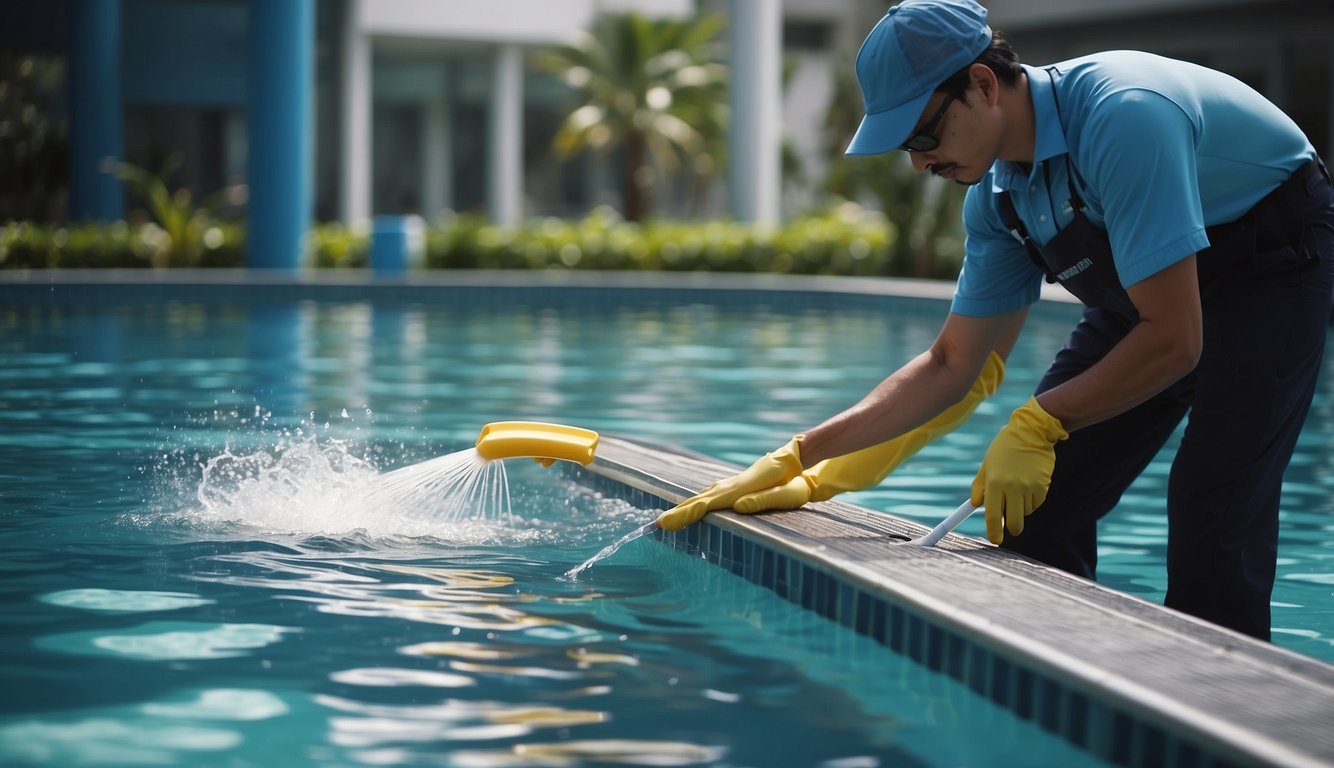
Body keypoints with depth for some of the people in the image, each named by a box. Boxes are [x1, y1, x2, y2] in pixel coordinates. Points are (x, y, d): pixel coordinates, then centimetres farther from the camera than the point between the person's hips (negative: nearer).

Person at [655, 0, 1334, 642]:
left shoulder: (1120, 118, -34)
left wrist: (1038, 424, -24)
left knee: (1210, 522, -23)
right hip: (1142, 290, 8)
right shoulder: (997, 194, -8)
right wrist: (805, 461, -5)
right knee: (1036, 507, 1)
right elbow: (953, 367, 1)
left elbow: (1172, 342, -32)